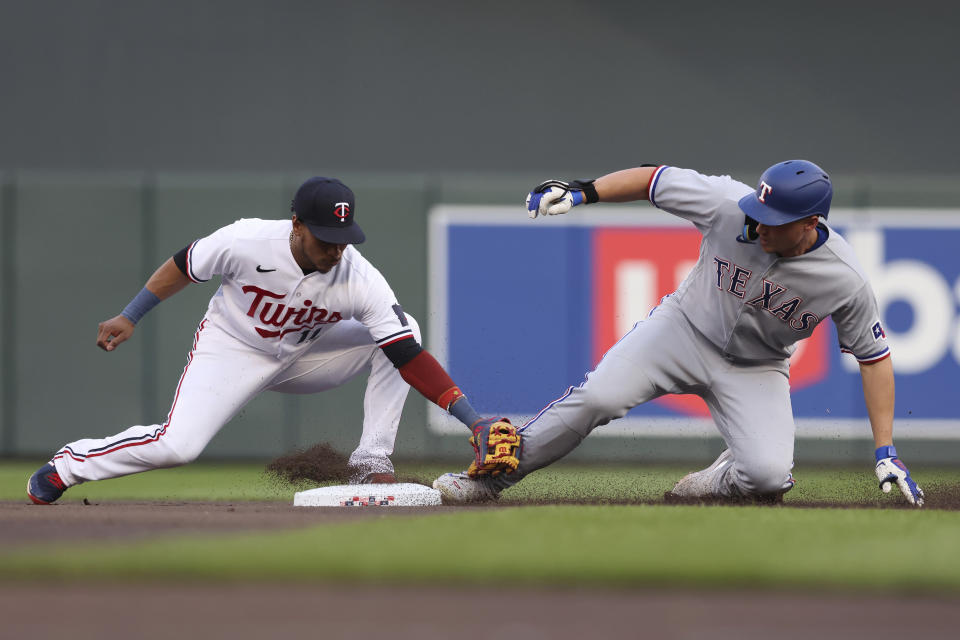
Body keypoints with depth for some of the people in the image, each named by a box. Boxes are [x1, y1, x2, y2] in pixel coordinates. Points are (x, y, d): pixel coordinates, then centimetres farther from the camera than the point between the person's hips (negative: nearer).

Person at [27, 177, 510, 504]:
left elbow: (412, 359, -30)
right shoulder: (246, 242, -30)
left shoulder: (361, 280, -28)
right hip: (232, 350, -3)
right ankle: (66, 465, 1)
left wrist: (472, 419, -39)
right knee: (176, 446, -24)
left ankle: (370, 463, -12)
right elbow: (184, 266, -9)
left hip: (303, 357, 3)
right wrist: (129, 318, -7)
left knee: (402, 328, -16)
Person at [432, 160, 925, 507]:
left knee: (768, 476, -23)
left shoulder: (846, 282, -24)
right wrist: (581, 192, -19)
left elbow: (873, 355, -11)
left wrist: (885, 452, -12)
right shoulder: (729, 204, -25)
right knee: (598, 397, -21)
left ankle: (719, 483, 14)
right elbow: (655, 179, -11)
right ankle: (490, 477, -8)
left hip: (756, 370, 0)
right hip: (686, 328, 0)